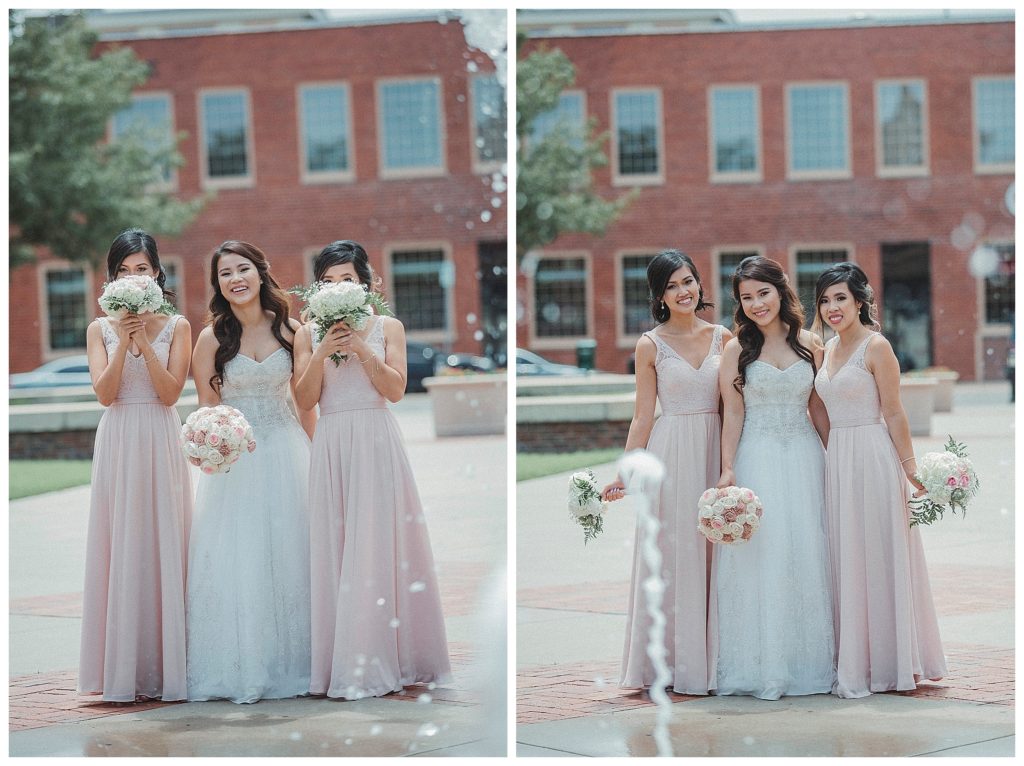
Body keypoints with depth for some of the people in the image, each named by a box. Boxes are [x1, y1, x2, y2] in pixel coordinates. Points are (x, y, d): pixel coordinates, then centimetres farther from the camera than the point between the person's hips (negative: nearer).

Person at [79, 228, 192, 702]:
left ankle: (164, 665, 3)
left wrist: (144, 341, -13)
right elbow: (104, 393, -4)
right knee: (120, 549, -1)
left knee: (163, 546, -2)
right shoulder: (100, 329, 7)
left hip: (161, 444, -1)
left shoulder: (176, 327, 4)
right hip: (117, 444, 1)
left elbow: (170, 392, -6)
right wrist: (124, 342, -12)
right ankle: (121, 668, 3)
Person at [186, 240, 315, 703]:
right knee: (235, 560, -3)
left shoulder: (288, 330, 1)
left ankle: (289, 661, 14)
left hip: (286, 450, 2)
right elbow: (206, 405, -1)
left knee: (287, 555, 5)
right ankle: (239, 666, 6)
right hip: (233, 456, -2)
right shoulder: (212, 338, -5)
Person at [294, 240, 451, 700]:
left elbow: (396, 389, -2)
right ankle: (342, 659, 2)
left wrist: (361, 348, -11)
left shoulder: (387, 327, 7)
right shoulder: (309, 334, 10)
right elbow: (304, 400, 3)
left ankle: (379, 659, -4)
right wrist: (322, 353, -10)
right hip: (332, 446, 2)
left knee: (377, 545, -6)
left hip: (376, 444, -2)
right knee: (335, 546, -1)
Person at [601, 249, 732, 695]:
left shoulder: (723, 337, 7)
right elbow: (642, 416, 1)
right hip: (671, 453, -3)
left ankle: (711, 657, 13)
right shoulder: (651, 345, 0)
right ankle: (669, 662, 7)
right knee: (671, 556, 0)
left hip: (716, 453, 3)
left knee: (711, 555, 5)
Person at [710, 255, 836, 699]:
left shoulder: (809, 345, 5)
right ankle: (762, 664, 4)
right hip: (757, 458, -2)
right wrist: (727, 470, -9)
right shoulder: (738, 350, 0)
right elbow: (733, 413, -2)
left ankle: (807, 659, 13)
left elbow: (818, 408, 9)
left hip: (804, 457, 2)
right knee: (759, 557, -2)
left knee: (806, 554, 4)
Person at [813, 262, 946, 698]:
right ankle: (853, 664, 13)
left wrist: (911, 470, -12)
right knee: (844, 560, 8)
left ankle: (881, 665, 3)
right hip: (837, 460, 8)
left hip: (872, 459, -7)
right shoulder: (830, 348, 13)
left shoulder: (876, 346, -9)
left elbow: (893, 414, -11)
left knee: (875, 558, -3)